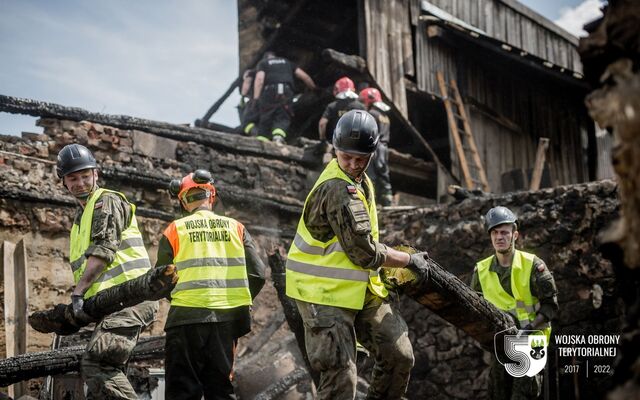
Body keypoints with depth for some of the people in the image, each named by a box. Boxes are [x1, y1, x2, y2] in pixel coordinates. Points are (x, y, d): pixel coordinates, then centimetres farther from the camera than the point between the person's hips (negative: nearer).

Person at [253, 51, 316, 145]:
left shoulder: (263, 63, 19)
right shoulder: (287, 62, 29)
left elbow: (259, 79, -1)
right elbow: (305, 76, 23)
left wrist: (256, 98, -6)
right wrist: (315, 89, 32)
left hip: (269, 91, -1)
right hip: (286, 92, 1)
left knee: (265, 119, 8)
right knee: (282, 119, 2)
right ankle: (279, 137, -24)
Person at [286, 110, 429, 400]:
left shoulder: (357, 181, 9)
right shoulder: (339, 190, -23)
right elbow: (365, 254, -22)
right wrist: (410, 260, -8)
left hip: (361, 289, 10)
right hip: (326, 293, -10)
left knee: (399, 356, 9)